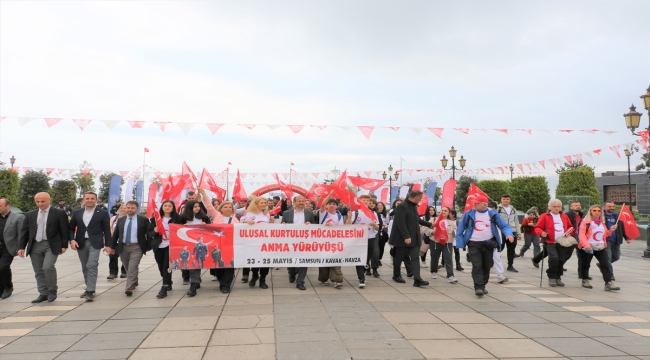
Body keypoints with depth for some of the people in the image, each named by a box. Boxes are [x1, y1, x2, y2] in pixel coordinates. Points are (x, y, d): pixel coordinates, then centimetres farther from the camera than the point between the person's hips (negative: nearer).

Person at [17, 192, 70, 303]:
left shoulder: (59, 213, -2)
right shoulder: (30, 215, 11)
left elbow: (65, 231, -2)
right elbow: (24, 232, 13)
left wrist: (64, 245, -7)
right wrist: (21, 247, 6)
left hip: (51, 245, -5)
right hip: (35, 245, 5)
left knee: (48, 267, -19)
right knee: (38, 271, 7)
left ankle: (52, 291, 0)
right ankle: (43, 294, 18)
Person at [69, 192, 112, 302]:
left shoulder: (103, 213, 0)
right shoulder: (77, 213, 8)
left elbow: (107, 230, 0)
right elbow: (71, 228, 11)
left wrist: (108, 245, -4)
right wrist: (72, 240, -6)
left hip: (95, 243, -4)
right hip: (80, 243, 4)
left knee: (92, 266, -15)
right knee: (85, 267, 13)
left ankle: (90, 291, -14)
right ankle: (89, 288, 26)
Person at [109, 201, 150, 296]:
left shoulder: (143, 220, -2)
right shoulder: (120, 220, 8)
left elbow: (148, 234, 1)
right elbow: (115, 234, 11)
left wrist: (148, 246, -3)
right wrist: (112, 246, 6)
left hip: (136, 248, -4)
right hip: (123, 247, 4)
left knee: (133, 267, -13)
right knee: (128, 268, 15)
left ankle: (129, 288, -15)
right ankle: (134, 282, 36)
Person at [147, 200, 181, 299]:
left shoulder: (177, 218, 0)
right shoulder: (155, 218, 4)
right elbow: (149, 232, 6)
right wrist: (154, 231, -14)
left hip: (170, 246, -3)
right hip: (158, 246, 3)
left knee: (167, 266, -11)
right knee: (161, 267, 12)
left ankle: (164, 288, -10)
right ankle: (168, 283, 35)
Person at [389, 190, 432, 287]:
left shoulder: (414, 206, 13)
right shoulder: (402, 207, -17)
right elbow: (401, 223, -24)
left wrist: (429, 224, 33)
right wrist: (406, 236, -27)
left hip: (414, 238, 8)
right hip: (402, 238, -8)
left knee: (415, 258, -3)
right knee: (399, 257, 7)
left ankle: (417, 279, -9)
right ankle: (396, 276, 24)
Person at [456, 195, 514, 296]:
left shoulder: (492, 214, 1)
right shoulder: (469, 214, -1)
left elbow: (503, 226, 3)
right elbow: (460, 229, 2)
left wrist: (508, 234, -18)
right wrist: (460, 243, -7)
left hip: (488, 243, 2)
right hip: (474, 244, -2)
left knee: (486, 266, 10)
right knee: (477, 266, -11)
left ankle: (482, 286, 25)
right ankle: (478, 287, -11)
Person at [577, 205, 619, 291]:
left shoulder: (602, 222, 13)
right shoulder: (586, 222, -9)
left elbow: (605, 234, 23)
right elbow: (581, 234, -18)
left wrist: (611, 230, 4)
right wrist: (586, 244, -30)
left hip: (601, 247, 5)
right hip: (588, 248, -5)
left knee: (606, 264, -6)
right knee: (586, 264, 8)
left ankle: (609, 283, -10)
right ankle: (585, 281, 24)